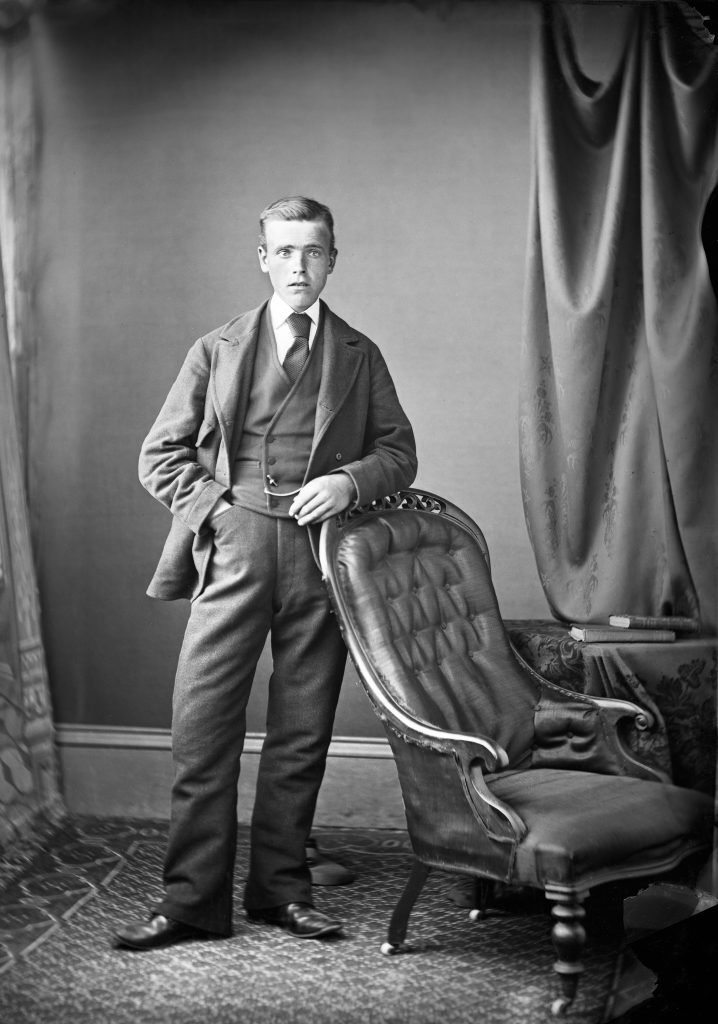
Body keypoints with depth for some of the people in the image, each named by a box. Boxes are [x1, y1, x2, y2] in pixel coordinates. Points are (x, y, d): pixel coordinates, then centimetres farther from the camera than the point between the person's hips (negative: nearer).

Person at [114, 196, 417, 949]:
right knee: (202, 725, -5)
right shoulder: (216, 350, 12)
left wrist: (350, 481, -9)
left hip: (320, 553, 1)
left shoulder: (359, 357, 14)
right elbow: (161, 455, 10)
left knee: (302, 733, 5)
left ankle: (281, 888, 18)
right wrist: (214, 508, -4)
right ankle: (193, 899, 4)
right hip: (232, 549, -1)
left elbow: (399, 452, 11)